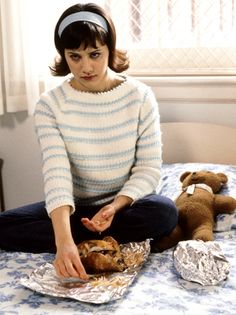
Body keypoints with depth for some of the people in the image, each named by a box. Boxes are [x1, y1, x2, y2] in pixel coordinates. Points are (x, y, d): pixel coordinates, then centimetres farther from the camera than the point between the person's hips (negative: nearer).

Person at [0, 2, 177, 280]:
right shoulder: (49, 105, -12)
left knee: (164, 212, -33)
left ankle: (85, 240, -15)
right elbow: (56, 173, -23)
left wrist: (116, 207, -27)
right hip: (74, 207, 2)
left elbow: (149, 167, -9)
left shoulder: (140, 97, -11)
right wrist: (64, 240, -38)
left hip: (126, 202, -1)